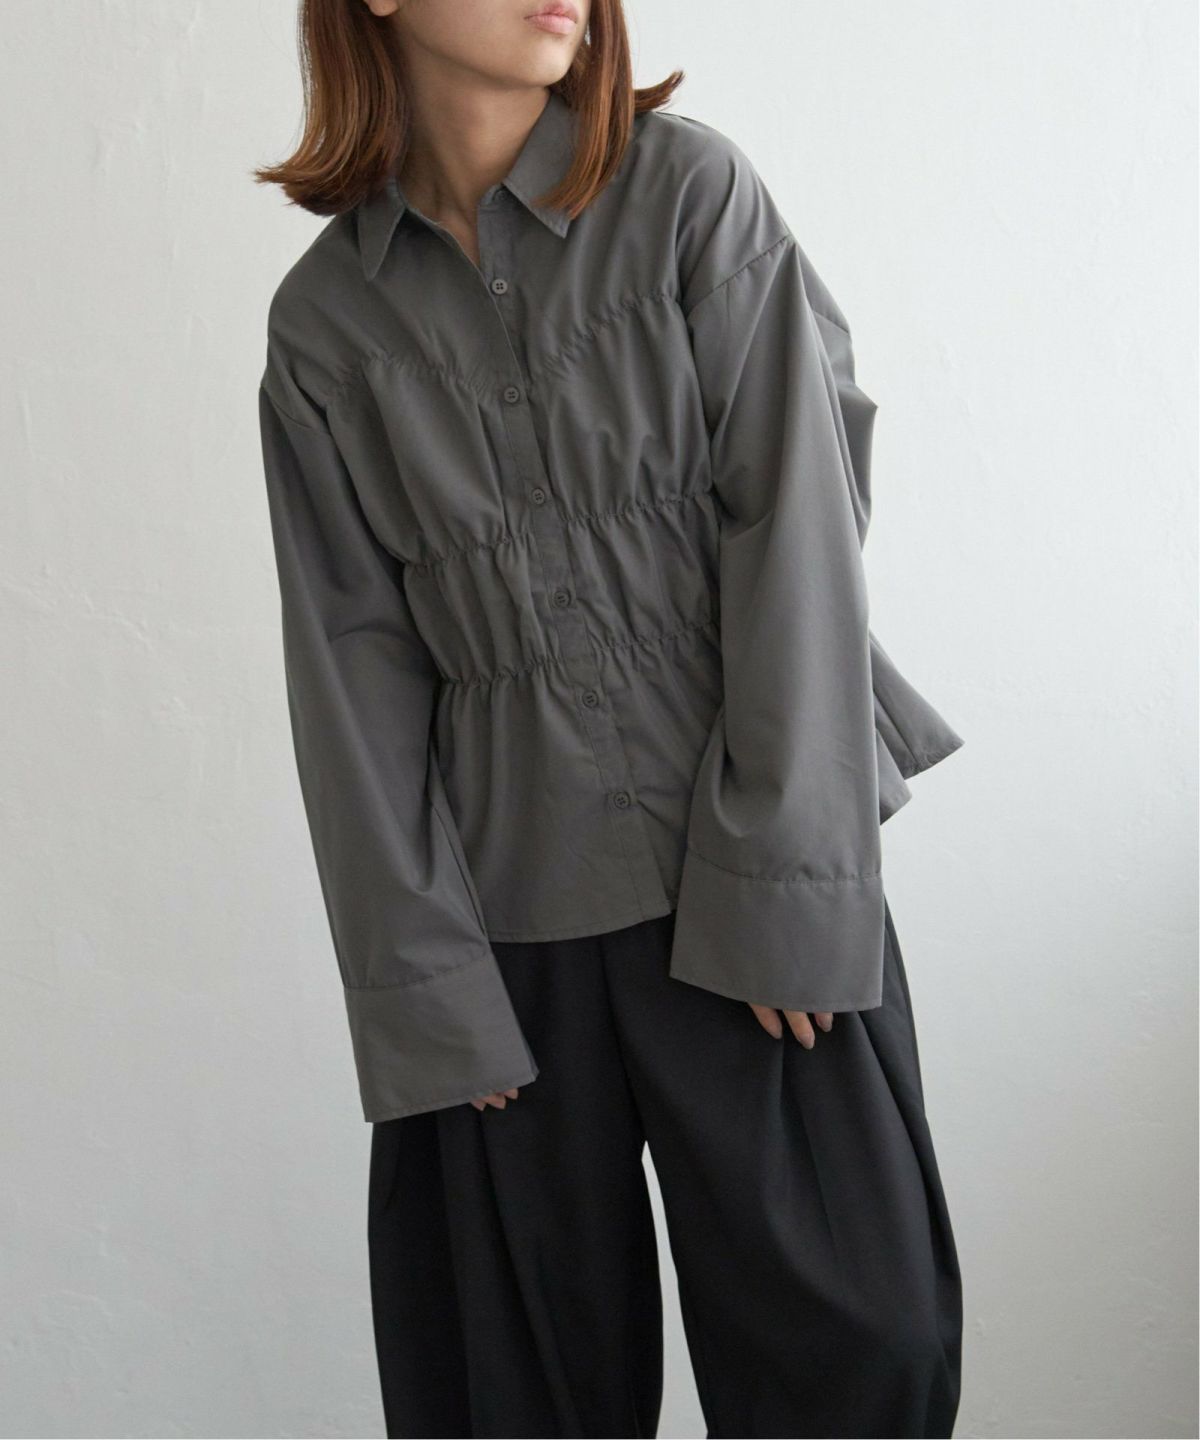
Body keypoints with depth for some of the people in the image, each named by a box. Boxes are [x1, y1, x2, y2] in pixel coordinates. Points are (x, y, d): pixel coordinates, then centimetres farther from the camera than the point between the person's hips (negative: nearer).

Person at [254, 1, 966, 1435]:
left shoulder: (693, 192, -2)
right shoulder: (324, 320, 3)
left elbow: (797, 522, -8)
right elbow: (353, 669, 2)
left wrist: (778, 881, -12)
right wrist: (429, 984, -3)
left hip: (750, 854, -1)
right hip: (513, 901, 1)